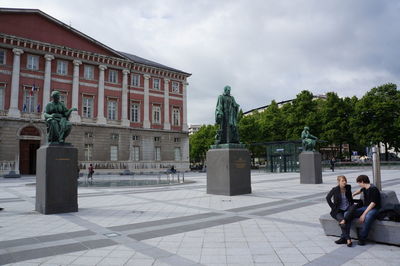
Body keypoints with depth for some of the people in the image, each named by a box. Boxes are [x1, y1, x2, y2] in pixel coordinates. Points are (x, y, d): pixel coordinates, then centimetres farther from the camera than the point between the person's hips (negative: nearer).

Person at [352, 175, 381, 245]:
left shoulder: (373, 189, -15)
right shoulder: (364, 188, 10)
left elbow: (373, 203, -21)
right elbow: (360, 190, 37)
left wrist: (364, 214, -26)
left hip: (374, 209, -8)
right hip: (365, 207, 8)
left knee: (368, 217, -43)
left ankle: (362, 238, -29)